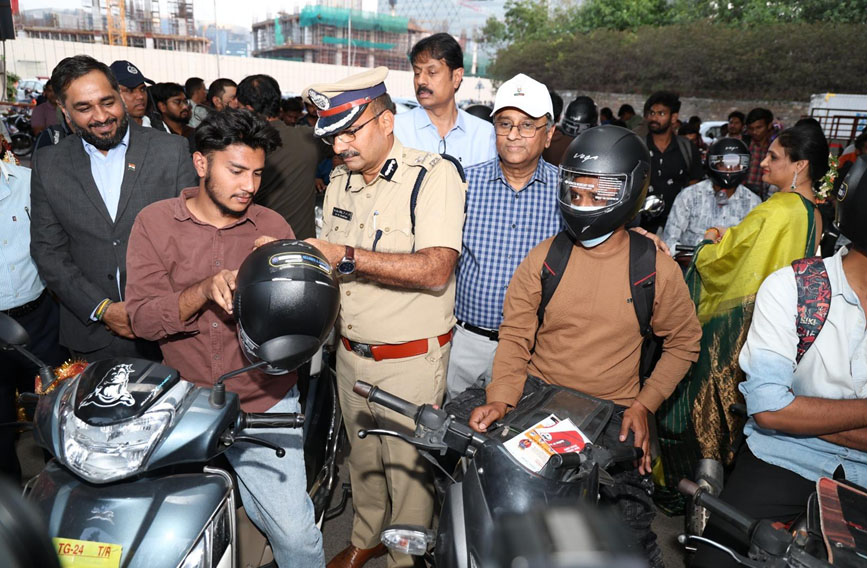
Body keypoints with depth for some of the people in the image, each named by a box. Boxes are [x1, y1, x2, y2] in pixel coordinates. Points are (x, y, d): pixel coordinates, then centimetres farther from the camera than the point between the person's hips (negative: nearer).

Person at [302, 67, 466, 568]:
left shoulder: (434, 174, -16)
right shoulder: (341, 179, 9)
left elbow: (435, 268, -28)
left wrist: (347, 257, -30)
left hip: (412, 360, -7)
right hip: (351, 352, 7)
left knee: (407, 465, 8)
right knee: (362, 455, 22)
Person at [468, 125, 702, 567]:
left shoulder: (656, 267, -3)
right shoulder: (543, 259, -1)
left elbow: (684, 341, 7)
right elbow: (515, 337, -1)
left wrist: (645, 404, -3)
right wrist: (500, 398, -15)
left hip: (614, 415, 0)